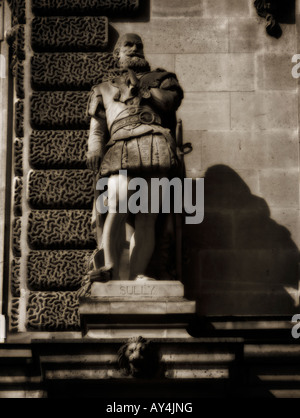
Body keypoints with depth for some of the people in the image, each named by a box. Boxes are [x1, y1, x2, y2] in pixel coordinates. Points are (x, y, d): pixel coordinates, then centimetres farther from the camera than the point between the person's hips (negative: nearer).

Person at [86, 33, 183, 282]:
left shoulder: (159, 79, 31)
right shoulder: (104, 88, 32)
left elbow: (171, 99, 11)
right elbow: (97, 124, 19)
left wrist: (139, 89, 9)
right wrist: (95, 150, 2)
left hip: (154, 143, 0)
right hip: (120, 148, 0)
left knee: (147, 217, -11)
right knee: (118, 207, -22)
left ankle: (136, 276, -17)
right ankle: (111, 269, -24)